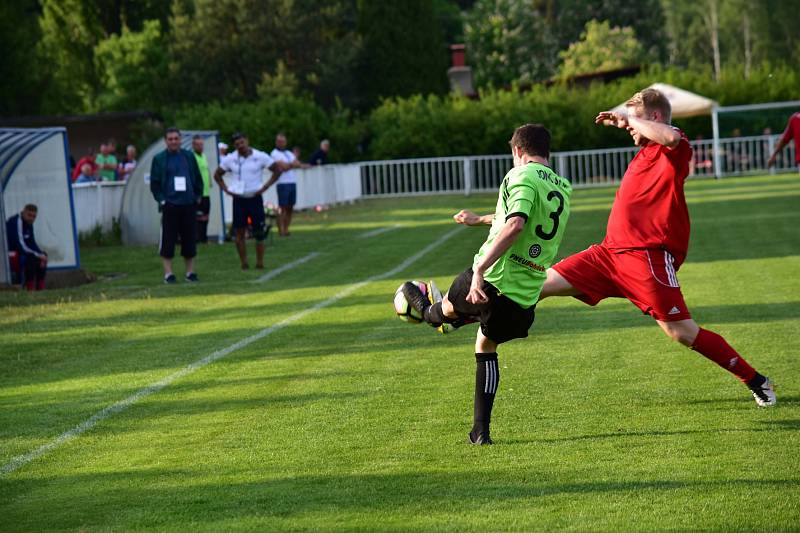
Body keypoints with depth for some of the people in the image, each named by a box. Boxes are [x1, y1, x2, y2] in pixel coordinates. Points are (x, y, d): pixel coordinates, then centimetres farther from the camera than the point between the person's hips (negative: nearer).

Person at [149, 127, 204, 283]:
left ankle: (190, 271, 15)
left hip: (189, 204, 2)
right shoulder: (159, 159, 2)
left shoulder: (189, 156, 8)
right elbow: (154, 182, 3)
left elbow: (198, 178, 14)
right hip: (170, 205, -2)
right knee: (168, 239, -2)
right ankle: (168, 273, 3)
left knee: (190, 238, 5)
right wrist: (161, 199, -5)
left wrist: (197, 197, 7)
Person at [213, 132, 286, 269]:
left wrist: (265, 186, -7)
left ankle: (260, 262, 5)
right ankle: (244, 263, 7)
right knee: (239, 232, 0)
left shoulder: (260, 157, -4)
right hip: (239, 200, 2)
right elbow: (217, 175, 14)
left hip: (255, 198, -2)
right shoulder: (230, 159, 2)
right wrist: (226, 189, 1)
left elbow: (278, 170, 1)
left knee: (259, 232, -2)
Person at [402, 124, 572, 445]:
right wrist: (480, 220, 49)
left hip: (492, 279, -7)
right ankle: (481, 431, 23)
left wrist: (480, 268, -28)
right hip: (524, 298, 7)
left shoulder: (522, 175, -7)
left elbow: (515, 226, -25)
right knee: (486, 346, 25)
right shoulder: (562, 189, 18)